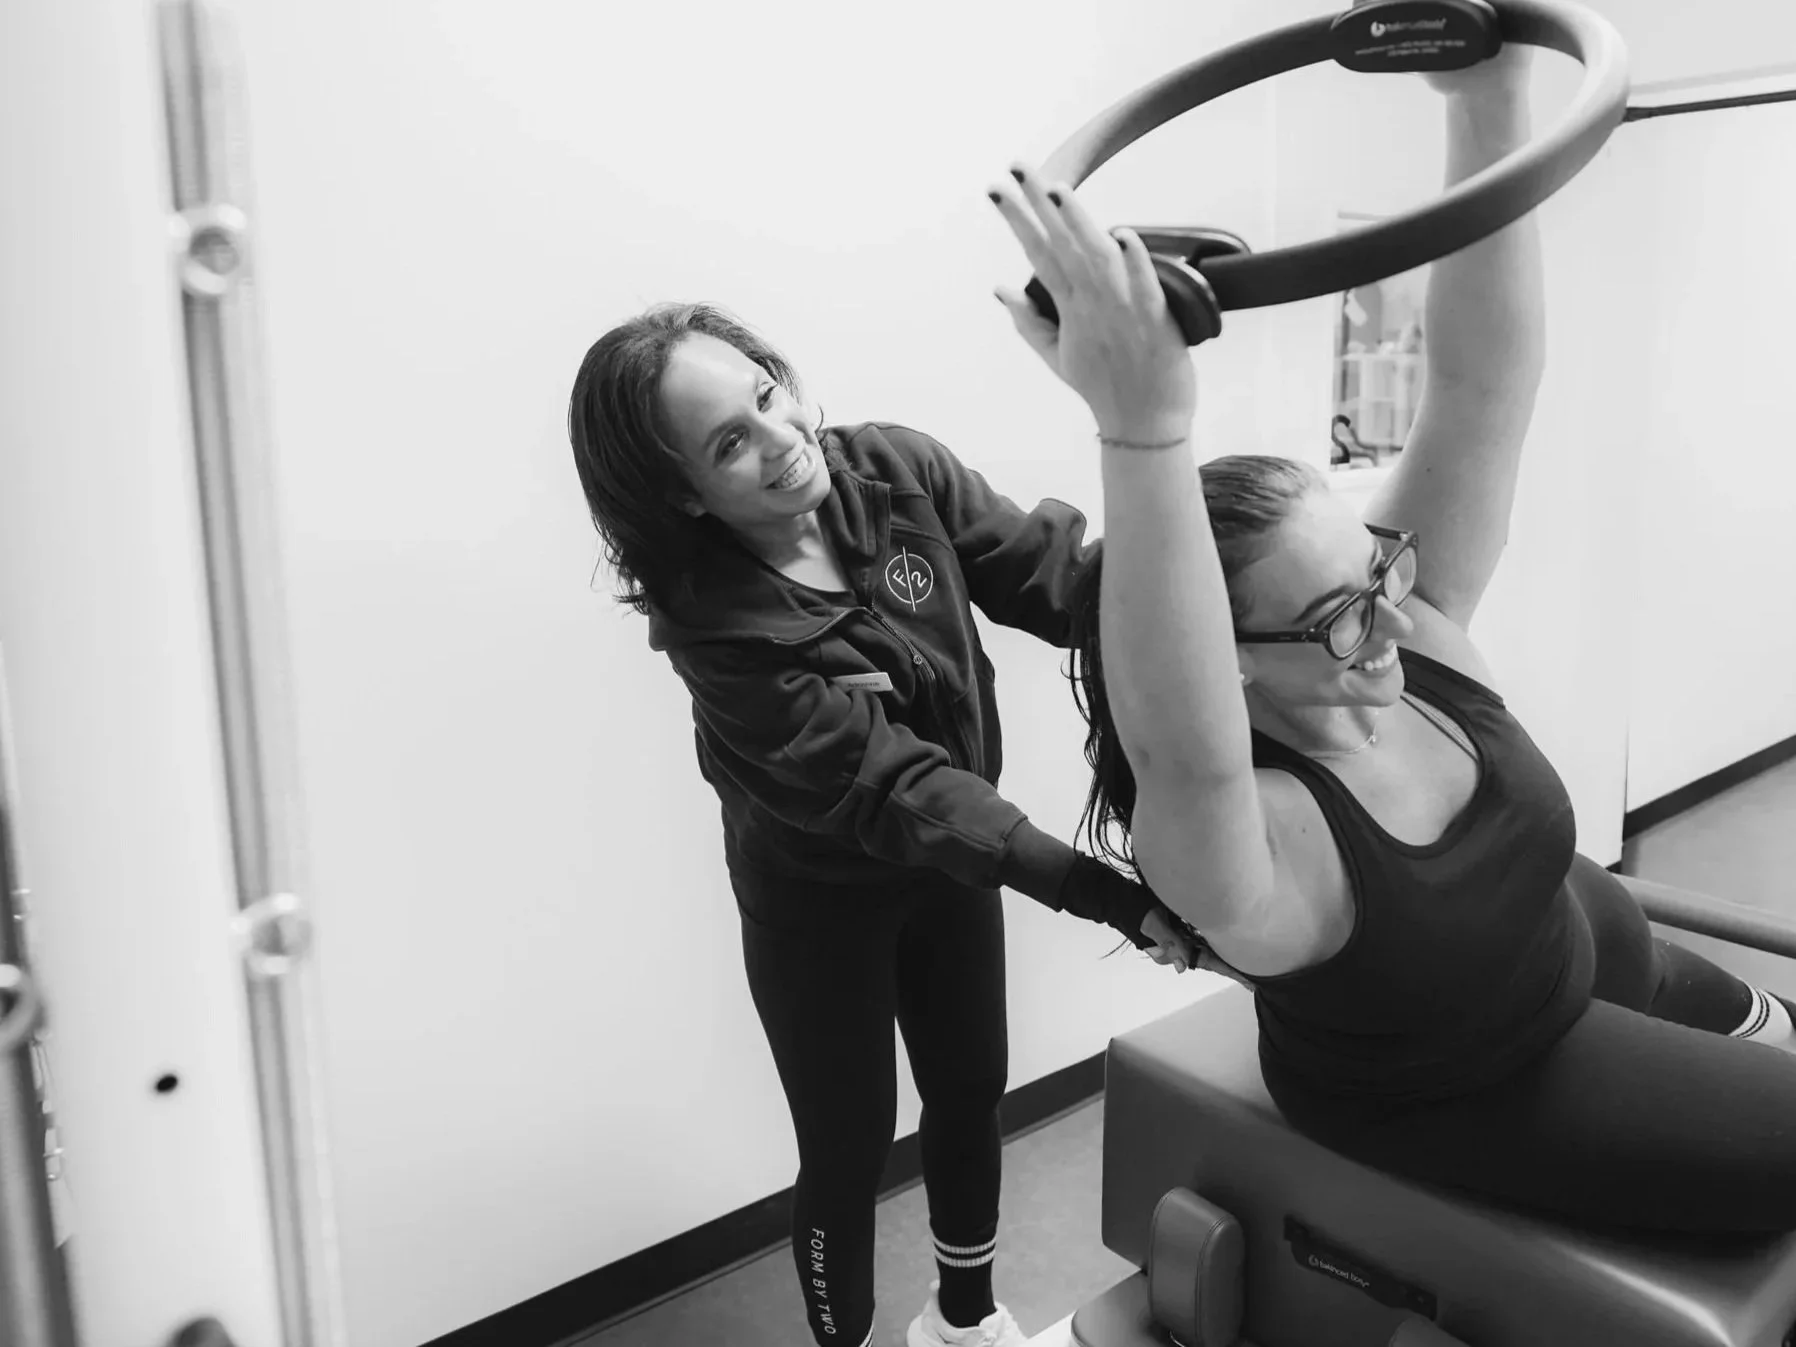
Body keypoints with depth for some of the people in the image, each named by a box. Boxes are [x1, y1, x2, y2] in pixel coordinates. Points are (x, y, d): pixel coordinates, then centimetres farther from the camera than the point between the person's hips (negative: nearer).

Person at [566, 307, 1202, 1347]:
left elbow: (1046, 569, -20)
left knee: (974, 1087, 20)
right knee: (850, 1146, 9)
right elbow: (891, 787, -34)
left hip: (953, 852, 5)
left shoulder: (893, 471, -17)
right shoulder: (720, 629, -30)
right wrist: (1102, 892, -39)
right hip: (819, 894, -5)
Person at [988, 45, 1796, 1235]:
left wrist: (1494, 102, -43)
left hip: (1570, 935, 6)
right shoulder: (1242, 844, -42)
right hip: (1447, 1099, -5)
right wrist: (1144, 428, -78)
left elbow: (1484, 384, -32)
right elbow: (1184, 749, -66)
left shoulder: (1412, 620, -26)